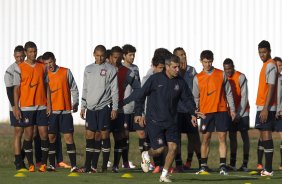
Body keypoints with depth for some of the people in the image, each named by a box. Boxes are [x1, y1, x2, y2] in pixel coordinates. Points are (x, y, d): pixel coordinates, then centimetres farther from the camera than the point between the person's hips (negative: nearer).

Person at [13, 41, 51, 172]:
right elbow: (16, 88, 0)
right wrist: (16, 107, -7)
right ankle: (30, 164, 7)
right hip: (26, 106, -2)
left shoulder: (42, 67, 9)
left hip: (41, 106, 2)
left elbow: (46, 86, 11)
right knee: (28, 135, 1)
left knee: (44, 134, -3)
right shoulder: (19, 68, 1)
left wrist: (49, 104, 2)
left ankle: (44, 164, 4)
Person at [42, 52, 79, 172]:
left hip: (65, 111, -2)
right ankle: (52, 164, 10)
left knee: (68, 137, -5)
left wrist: (75, 102, -4)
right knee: (51, 137, 2)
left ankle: (73, 165, -6)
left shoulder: (66, 72, 3)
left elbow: (74, 88, 6)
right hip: (51, 111, 2)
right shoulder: (46, 75, 7)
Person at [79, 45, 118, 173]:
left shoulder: (110, 69, -1)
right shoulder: (88, 69, 13)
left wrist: (114, 108, -7)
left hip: (104, 106, -4)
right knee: (90, 135, 3)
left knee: (104, 135, -3)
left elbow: (114, 90, -3)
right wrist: (83, 107, 13)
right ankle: (88, 166, 6)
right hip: (91, 107, 4)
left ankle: (104, 166, 3)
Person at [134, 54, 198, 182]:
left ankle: (164, 175, 8)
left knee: (173, 147, -7)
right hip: (154, 121, -4)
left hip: (171, 122, 4)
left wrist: (193, 113, -7)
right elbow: (140, 96, 0)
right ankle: (147, 155, 27)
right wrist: (138, 113, -2)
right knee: (160, 149, -9)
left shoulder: (180, 82, 4)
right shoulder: (155, 79, -7)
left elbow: (187, 99, 10)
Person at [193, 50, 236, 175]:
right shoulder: (197, 78, 5)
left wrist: (232, 109, 4)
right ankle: (203, 166, 12)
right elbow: (196, 97, 8)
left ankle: (223, 165, -3)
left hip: (221, 110, 0)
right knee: (205, 139, 2)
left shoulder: (221, 75, 5)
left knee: (222, 137, -4)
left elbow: (228, 92, 8)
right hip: (206, 112, 0)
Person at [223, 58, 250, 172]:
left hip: (242, 112, -5)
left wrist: (239, 114, -15)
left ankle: (245, 164, -1)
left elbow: (244, 97, -13)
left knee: (244, 136, -1)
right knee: (232, 137, 3)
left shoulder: (240, 77, -12)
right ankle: (232, 164, 5)